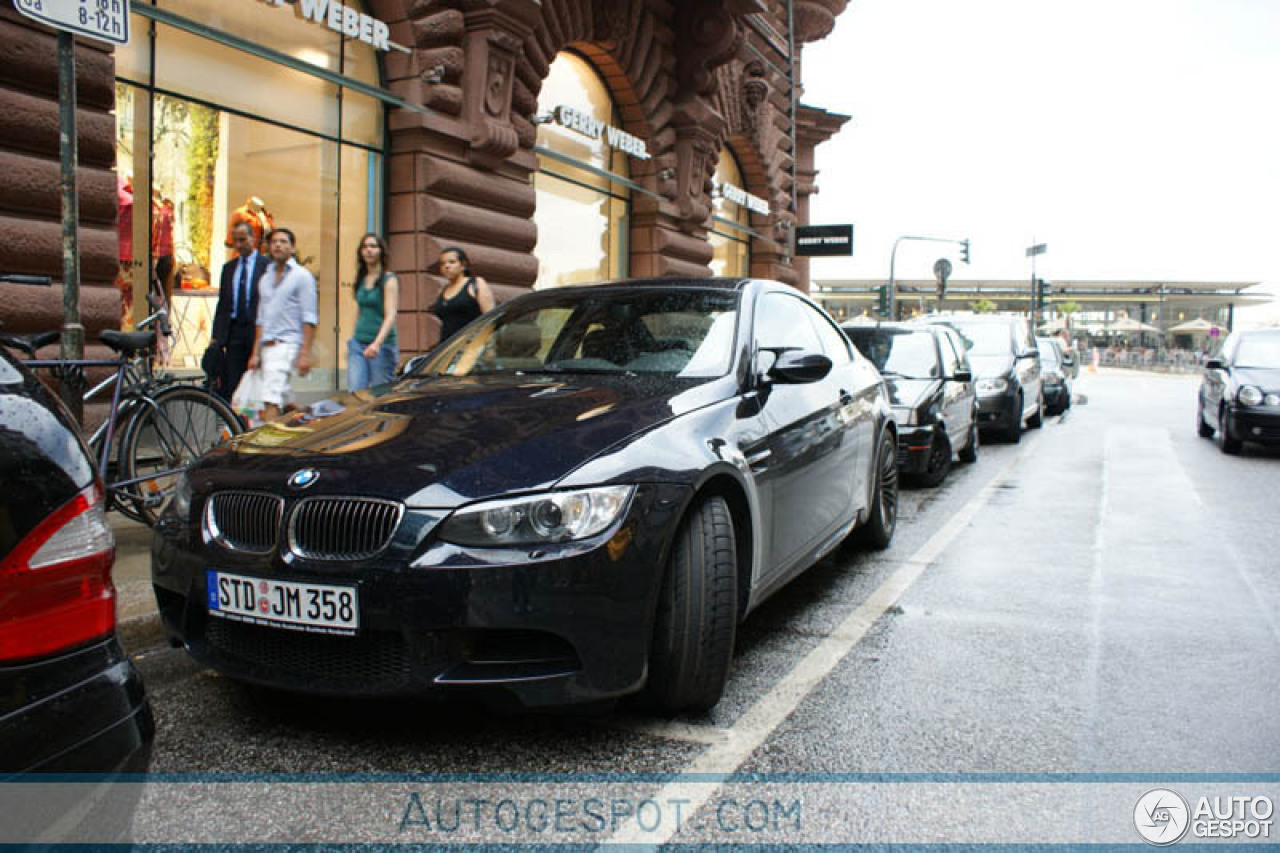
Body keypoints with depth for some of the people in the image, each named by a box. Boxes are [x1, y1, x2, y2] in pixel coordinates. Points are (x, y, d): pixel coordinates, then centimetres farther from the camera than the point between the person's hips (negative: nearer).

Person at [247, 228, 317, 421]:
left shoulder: (302, 276, -1)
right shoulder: (265, 278, 19)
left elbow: (309, 319, -6)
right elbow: (261, 319, 20)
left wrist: (305, 354, -14)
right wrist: (255, 353, 13)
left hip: (287, 345, -7)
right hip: (267, 346, 7)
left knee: (271, 400, -17)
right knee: (284, 401, 10)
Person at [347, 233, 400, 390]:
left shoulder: (389, 279, -5)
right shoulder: (361, 279, 14)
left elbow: (391, 315, -15)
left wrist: (377, 343, -29)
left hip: (382, 346, -5)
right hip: (358, 344, 5)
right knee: (354, 392, -7)